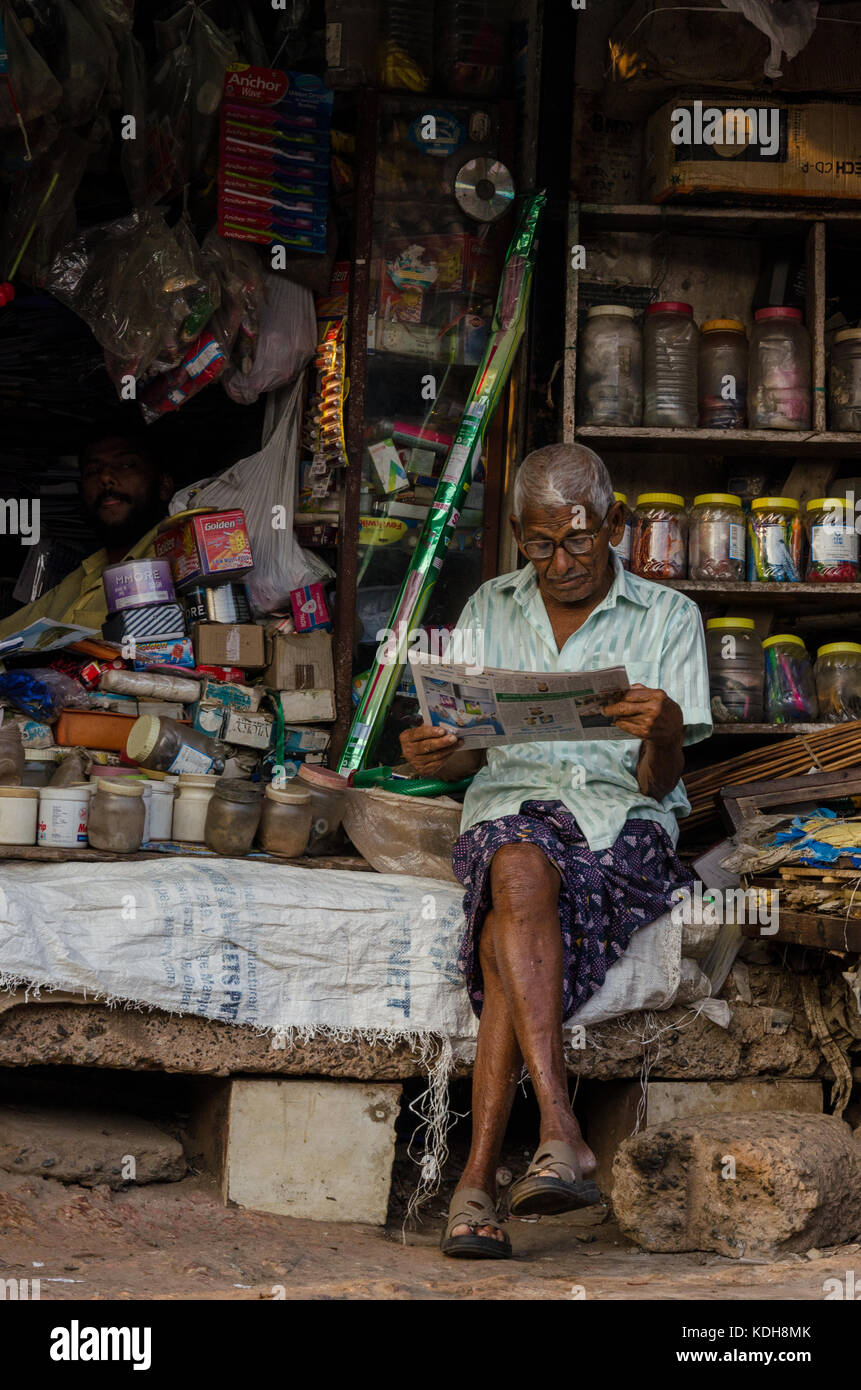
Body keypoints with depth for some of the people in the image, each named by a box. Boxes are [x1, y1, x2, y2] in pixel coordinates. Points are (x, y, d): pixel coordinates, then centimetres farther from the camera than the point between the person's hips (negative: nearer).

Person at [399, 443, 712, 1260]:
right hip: (510, 805, 2)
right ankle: (561, 1135, -47)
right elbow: (466, 753, 15)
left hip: (622, 818, -1)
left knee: (509, 935, -33)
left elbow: (659, 784, 1)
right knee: (521, 869, -37)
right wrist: (431, 756, -9)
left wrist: (664, 733, -23)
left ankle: (477, 1182, -37)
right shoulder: (490, 611, 18)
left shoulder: (667, 618, 9)